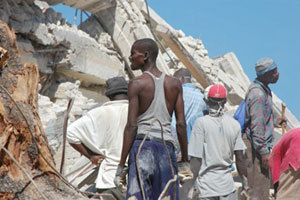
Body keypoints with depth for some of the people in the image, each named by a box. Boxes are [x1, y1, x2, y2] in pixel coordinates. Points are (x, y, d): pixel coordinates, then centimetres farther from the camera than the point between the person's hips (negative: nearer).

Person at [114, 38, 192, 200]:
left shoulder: (136, 84, -3)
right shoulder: (175, 84, 10)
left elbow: (131, 126, -8)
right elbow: (181, 124, 7)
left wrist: (121, 166, -6)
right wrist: (184, 161, 13)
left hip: (141, 145, -4)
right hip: (166, 147, 4)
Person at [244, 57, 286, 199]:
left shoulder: (263, 89, 11)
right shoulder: (258, 94, -21)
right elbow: (256, 126, -23)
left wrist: (273, 123, 11)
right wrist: (263, 152, -21)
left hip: (262, 143, 10)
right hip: (257, 145, -10)